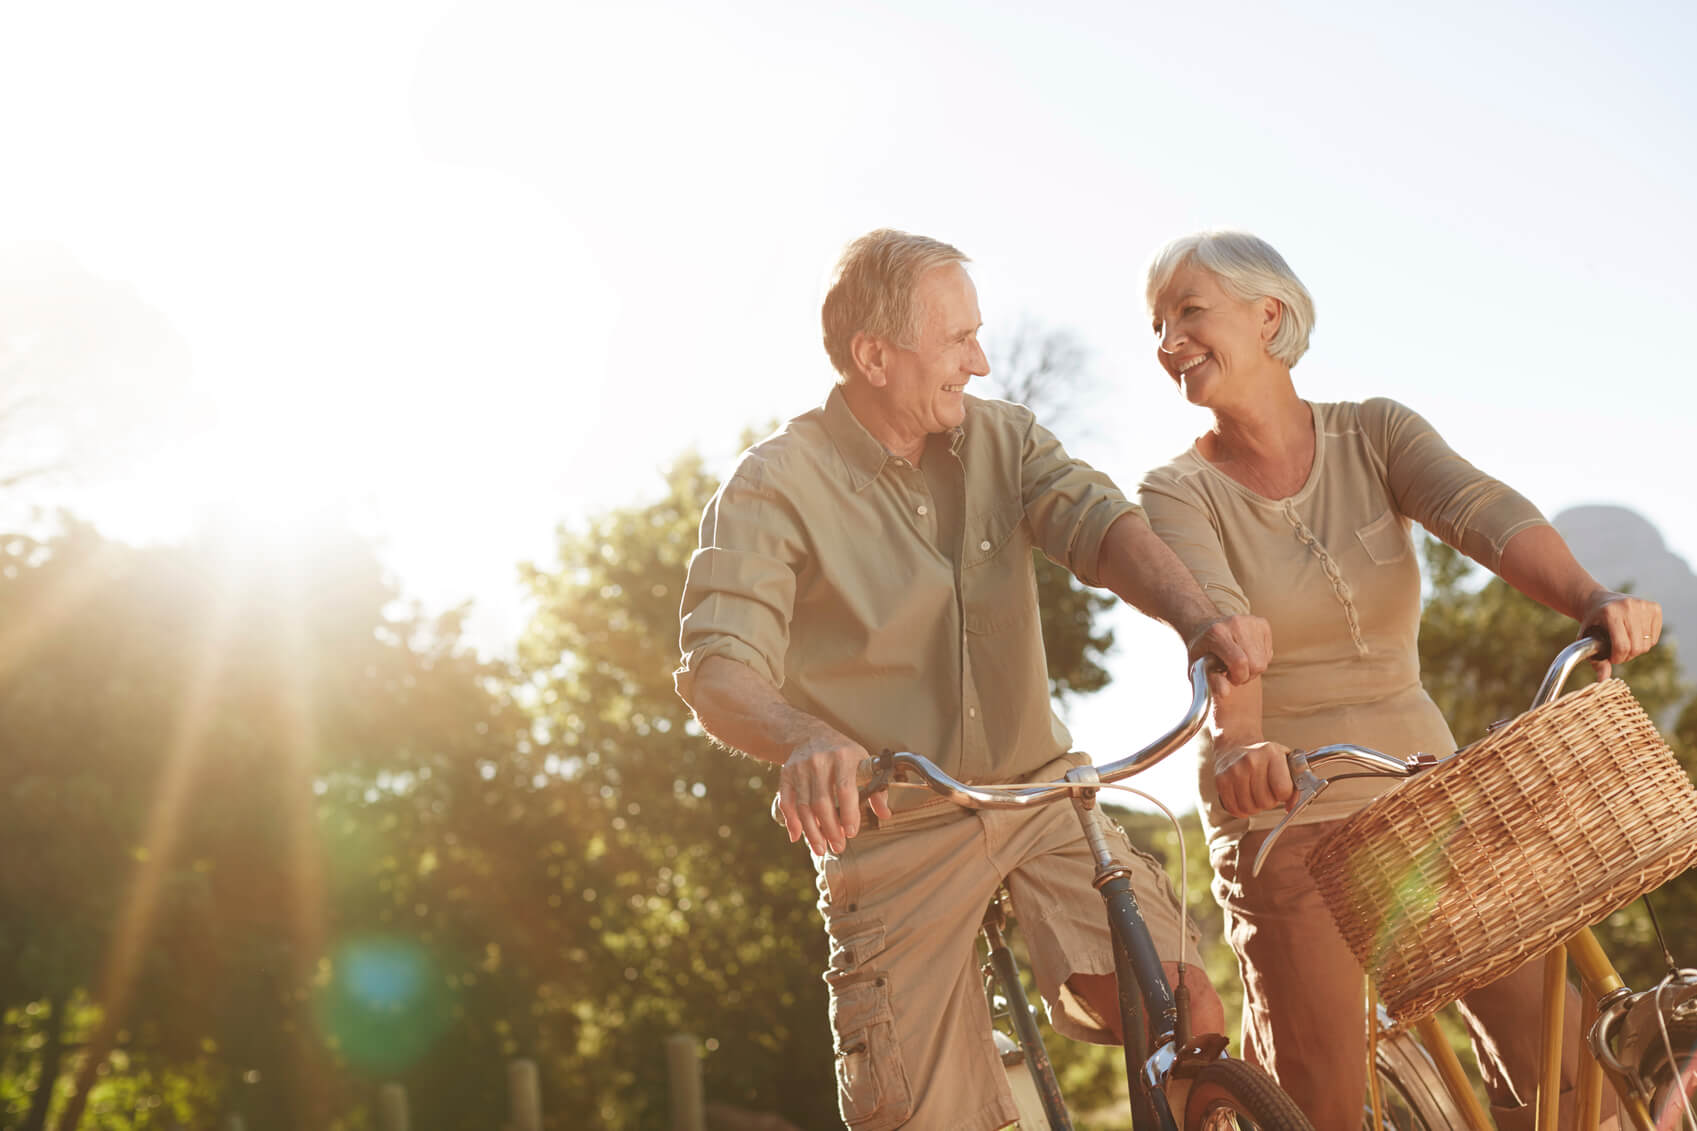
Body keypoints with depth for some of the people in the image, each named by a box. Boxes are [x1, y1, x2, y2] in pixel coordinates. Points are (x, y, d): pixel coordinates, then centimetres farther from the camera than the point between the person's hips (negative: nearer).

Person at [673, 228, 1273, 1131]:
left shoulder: (1001, 438, 3)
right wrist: (809, 742, -47)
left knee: (1187, 1016, -17)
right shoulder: (774, 488, -11)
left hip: (1041, 792, 3)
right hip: (893, 830, -3)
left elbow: (1098, 522, -15)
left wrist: (1197, 616, -37)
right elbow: (720, 670, -23)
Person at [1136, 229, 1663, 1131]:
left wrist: (1591, 599, -37)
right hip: (1283, 814, -2)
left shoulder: (1374, 434, 2)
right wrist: (1240, 744, -45)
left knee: (1557, 1057, -4)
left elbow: (1485, 512, -17)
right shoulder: (1179, 493, -4)